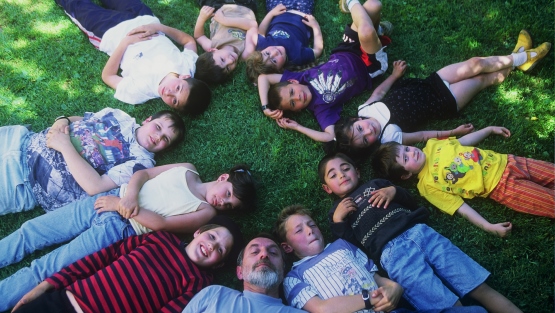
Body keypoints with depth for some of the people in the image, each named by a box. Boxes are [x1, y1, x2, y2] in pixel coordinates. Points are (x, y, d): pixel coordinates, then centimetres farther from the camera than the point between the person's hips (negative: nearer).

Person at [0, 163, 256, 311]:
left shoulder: (206, 212, -3)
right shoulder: (187, 169, 9)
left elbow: (162, 223, -12)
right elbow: (143, 173, 7)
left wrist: (121, 206, -14)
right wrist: (130, 194, -12)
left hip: (120, 227, -4)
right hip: (102, 201, 4)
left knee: (42, 270, -8)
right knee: (29, 232, 6)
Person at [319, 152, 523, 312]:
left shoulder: (375, 184, 26)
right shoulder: (336, 212, 18)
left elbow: (413, 204, 25)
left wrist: (395, 191, 8)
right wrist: (338, 220, -4)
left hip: (419, 232, 4)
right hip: (392, 252, -4)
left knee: (481, 289, -6)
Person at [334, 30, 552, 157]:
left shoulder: (365, 109, -15)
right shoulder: (389, 138, -29)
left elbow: (379, 92, 3)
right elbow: (422, 136, -21)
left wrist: (395, 75, 7)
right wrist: (453, 133, -21)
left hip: (427, 84, 5)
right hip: (442, 103, -5)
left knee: (475, 64, 2)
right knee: (483, 78, 3)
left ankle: (519, 56, 31)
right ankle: (523, 57, 32)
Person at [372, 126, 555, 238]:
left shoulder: (431, 146, 3)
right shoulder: (427, 185, -13)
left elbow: (464, 141, 21)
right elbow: (461, 208, -16)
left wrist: (490, 129, 23)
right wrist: (488, 227, -27)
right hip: (502, 187, -5)